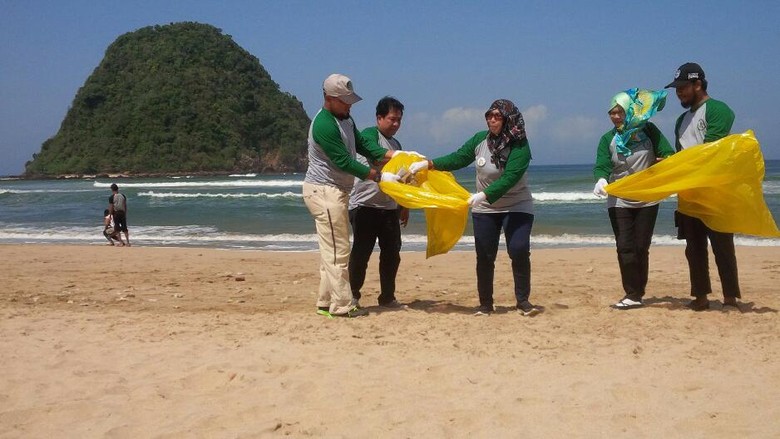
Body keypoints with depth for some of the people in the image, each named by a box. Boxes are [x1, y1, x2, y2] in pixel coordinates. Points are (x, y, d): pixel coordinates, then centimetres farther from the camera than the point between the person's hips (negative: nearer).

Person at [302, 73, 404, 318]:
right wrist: (379, 177, -20)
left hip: (336, 191, 10)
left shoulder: (345, 119, 11)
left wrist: (396, 155, 1)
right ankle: (342, 306, -2)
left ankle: (326, 303, 19)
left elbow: (363, 147, 13)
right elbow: (345, 162, -22)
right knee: (338, 251, -7)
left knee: (331, 250, 13)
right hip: (324, 191, -10)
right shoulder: (324, 125, -20)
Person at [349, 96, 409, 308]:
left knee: (392, 253, 8)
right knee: (361, 253, -3)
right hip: (365, 205, -7)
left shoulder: (395, 144, 19)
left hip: (389, 208, 8)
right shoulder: (370, 134, -5)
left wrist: (404, 205, 21)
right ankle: (352, 297, 8)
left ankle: (387, 297, 19)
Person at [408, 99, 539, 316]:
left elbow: (510, 178, -29)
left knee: (519, 250, -18)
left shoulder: (520, 146, -19)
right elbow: (457, 159, 2)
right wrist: (428, 163, -9)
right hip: (485, 209, 4)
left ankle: (523, 301, -4)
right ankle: (485, 304, 13)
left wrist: (484, 195, -39)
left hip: (517, 208, -4)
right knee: (485, 257, 3)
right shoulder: (480, 139, -3)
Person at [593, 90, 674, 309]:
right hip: (619, 201, 1)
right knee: (625, 248, -7)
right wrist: (601, 180, -31)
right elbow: (602, 165, -10)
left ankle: (637, 293, 13)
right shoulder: (608, 139, 2)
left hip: (647, 199, 0)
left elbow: (668, 153, -6)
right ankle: (632, 294, -3)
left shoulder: (648, 130, 0)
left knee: (641, 248, 4)